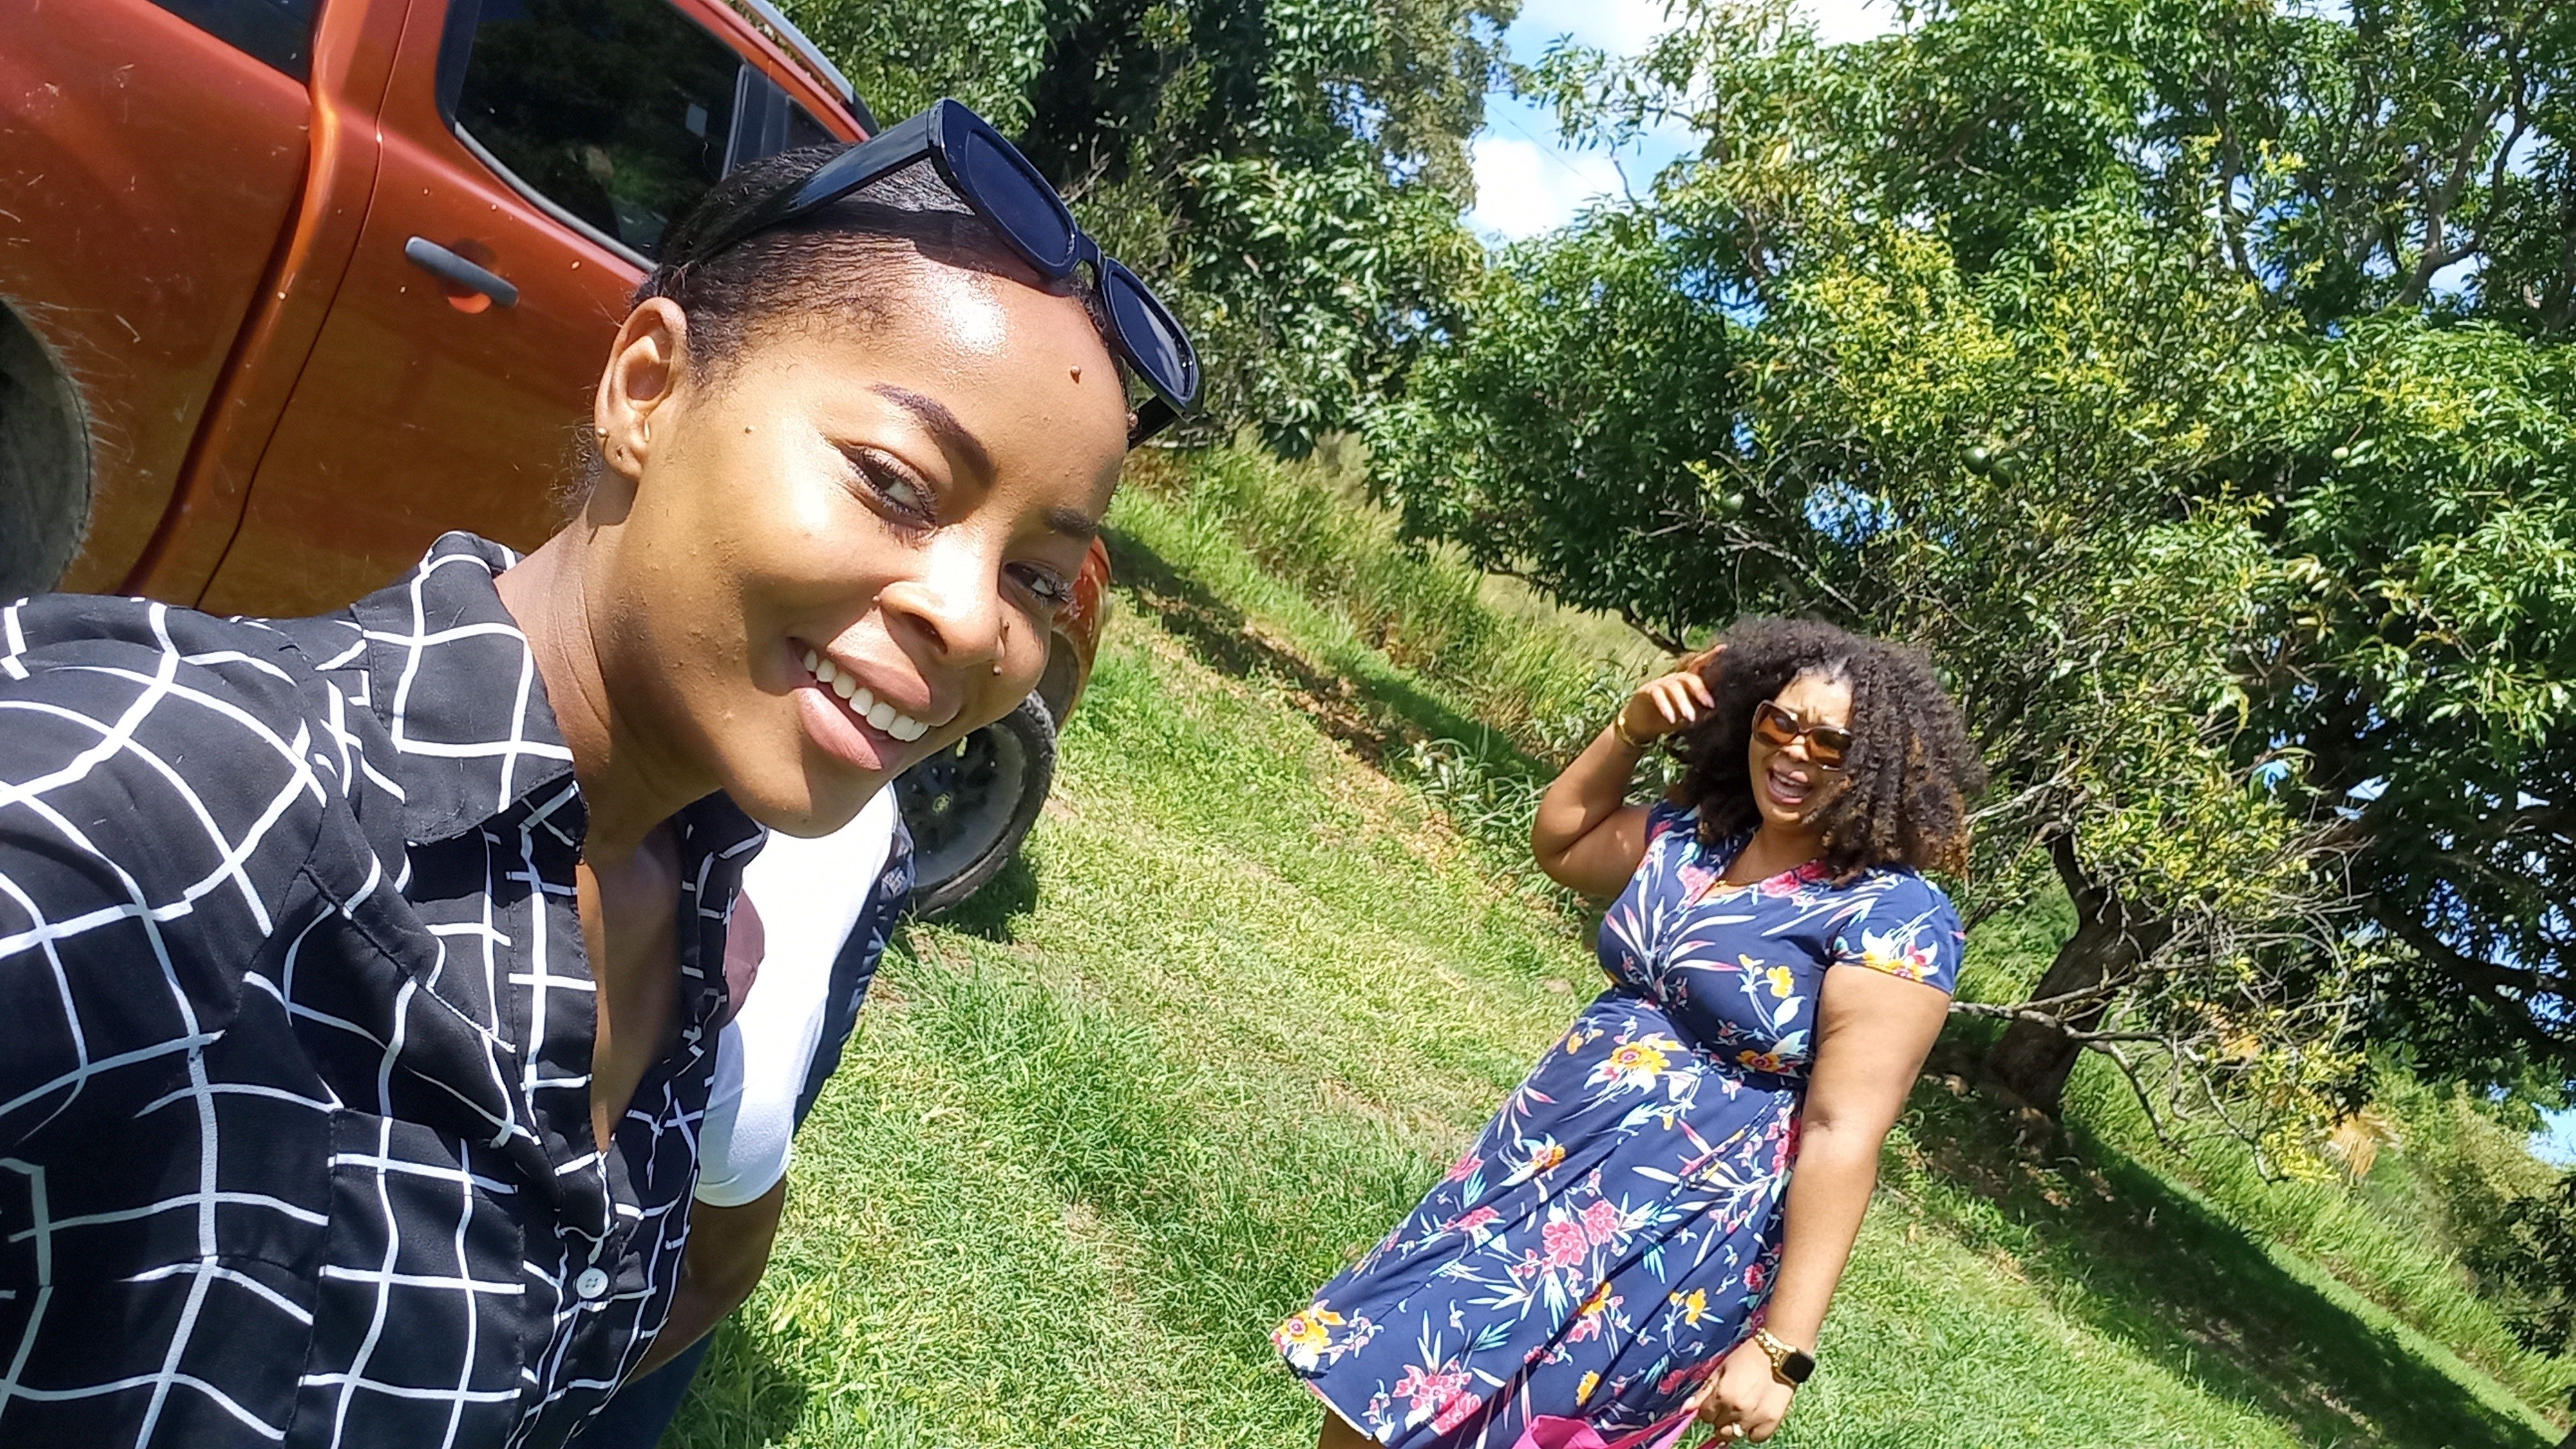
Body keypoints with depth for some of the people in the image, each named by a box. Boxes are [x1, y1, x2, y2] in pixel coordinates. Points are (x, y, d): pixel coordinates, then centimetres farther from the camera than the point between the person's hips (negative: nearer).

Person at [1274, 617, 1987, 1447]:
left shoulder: (1893, 918, -15)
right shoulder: (1696, 838, 5)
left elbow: (1845, 1135, -20)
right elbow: (1558, 841, 22)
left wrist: (1781, 1347, -22)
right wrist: (1634, 729, 7)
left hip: (1669, 1243, -7)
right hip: (1533, 1172, 7)